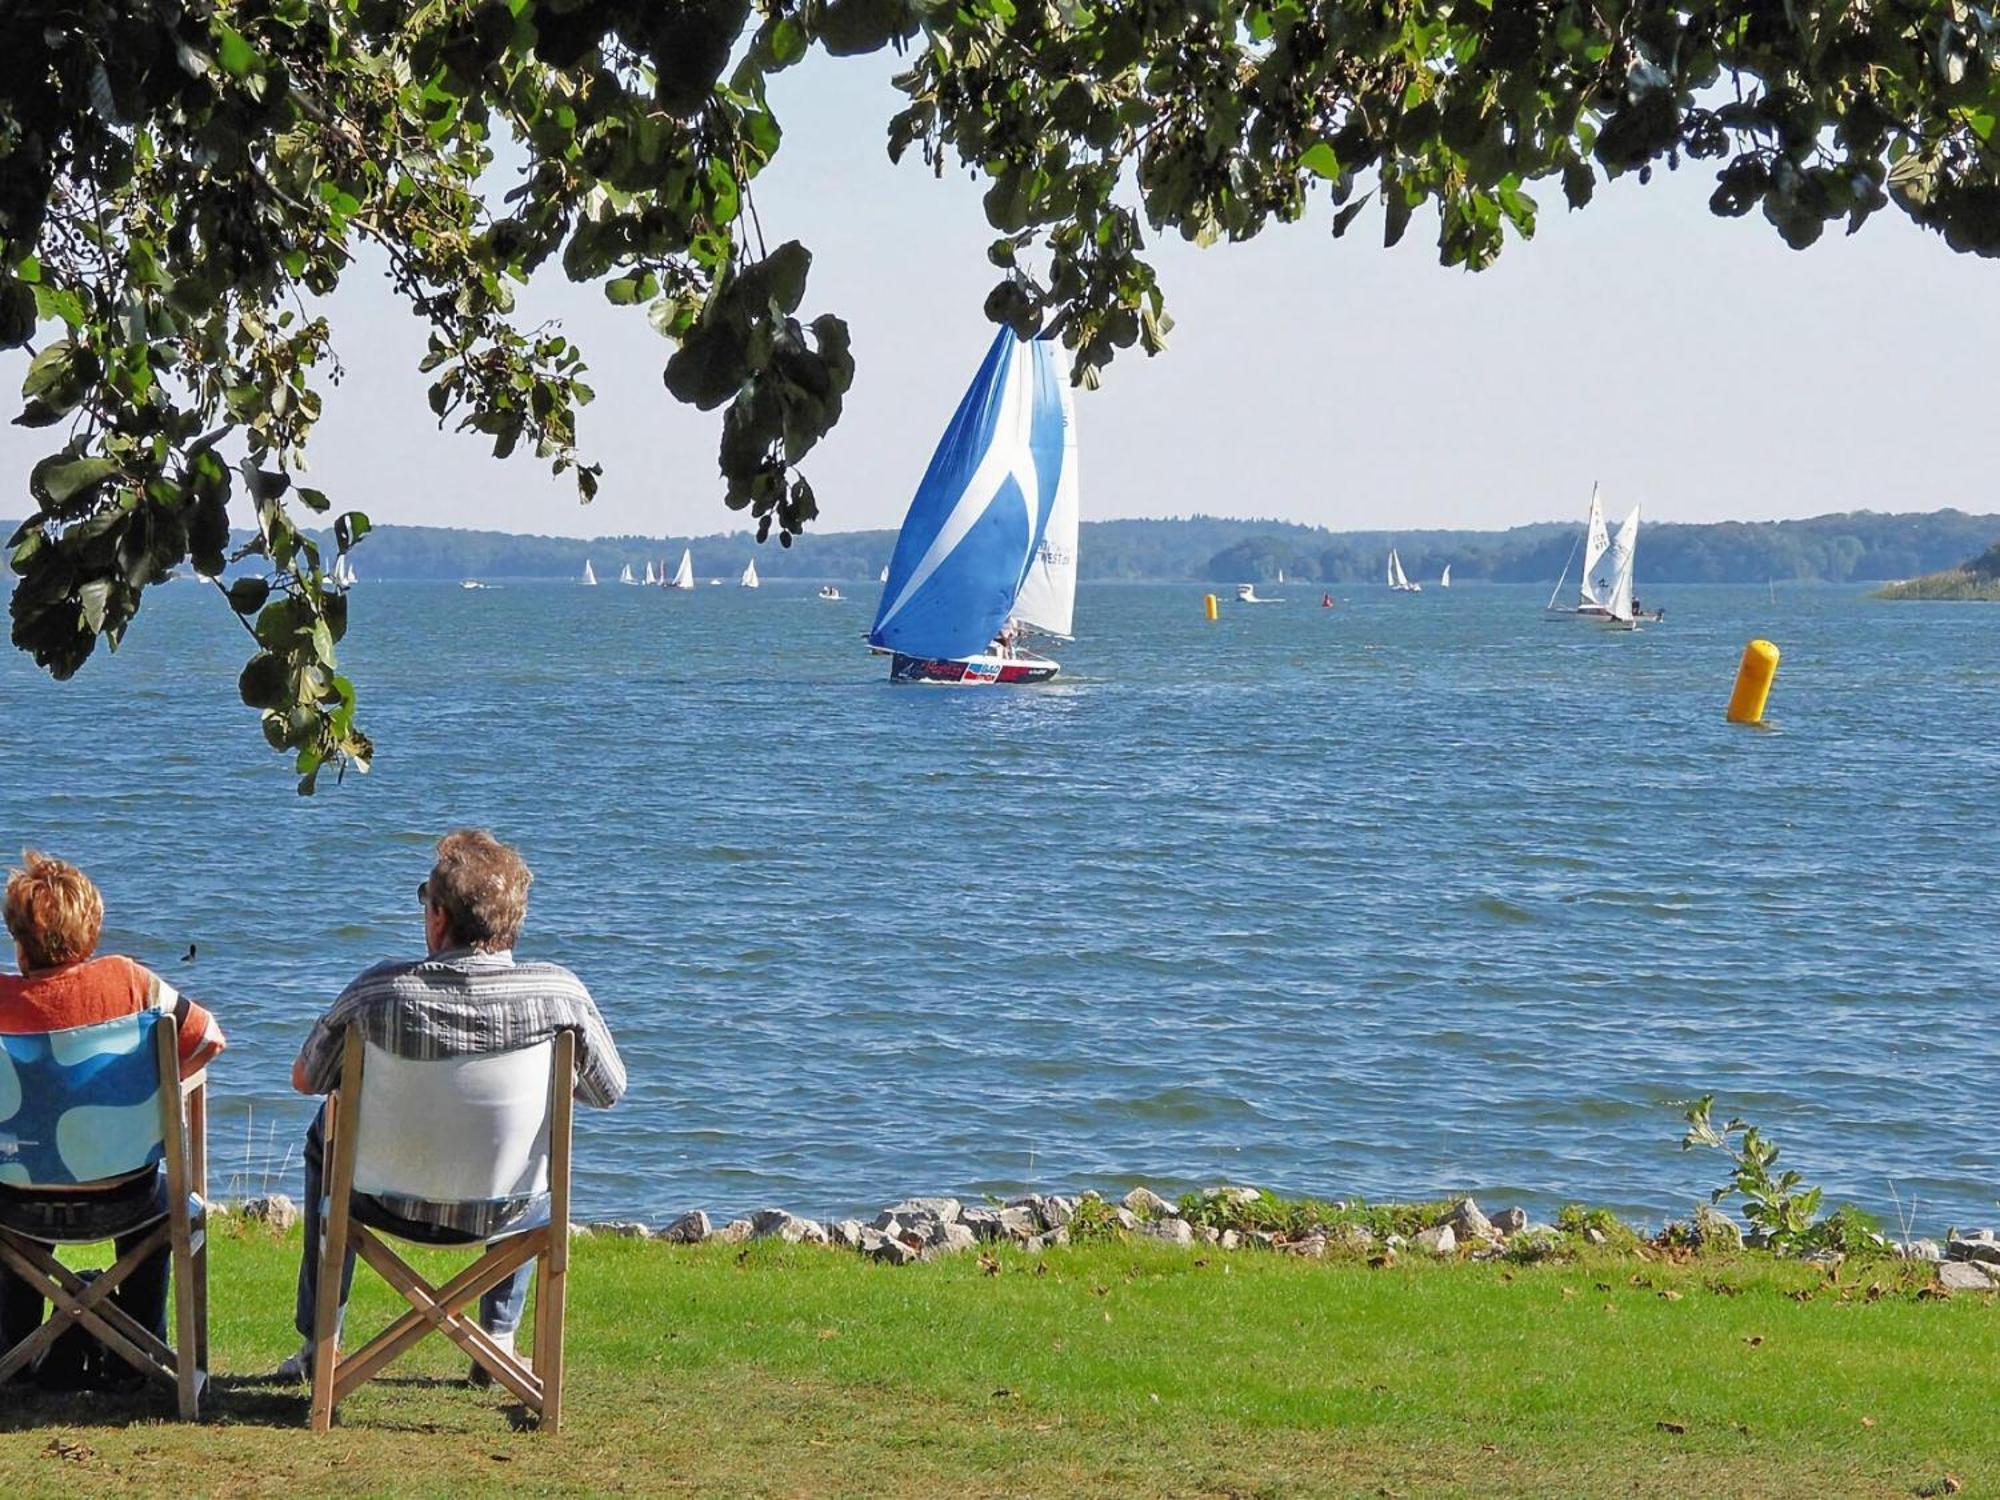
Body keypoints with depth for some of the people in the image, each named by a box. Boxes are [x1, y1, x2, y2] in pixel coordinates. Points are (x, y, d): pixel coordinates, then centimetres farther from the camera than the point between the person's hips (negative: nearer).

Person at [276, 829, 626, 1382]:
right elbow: (610, 1091, -1)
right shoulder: (561, 993, -21)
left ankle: (317, 1342, 36)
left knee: (326, 1131, 33)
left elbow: (303, 1080, -3)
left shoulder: (379, 991, -23)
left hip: (394, 1206, -1)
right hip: (502, 1211, 1)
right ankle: (499, 1340, 35)